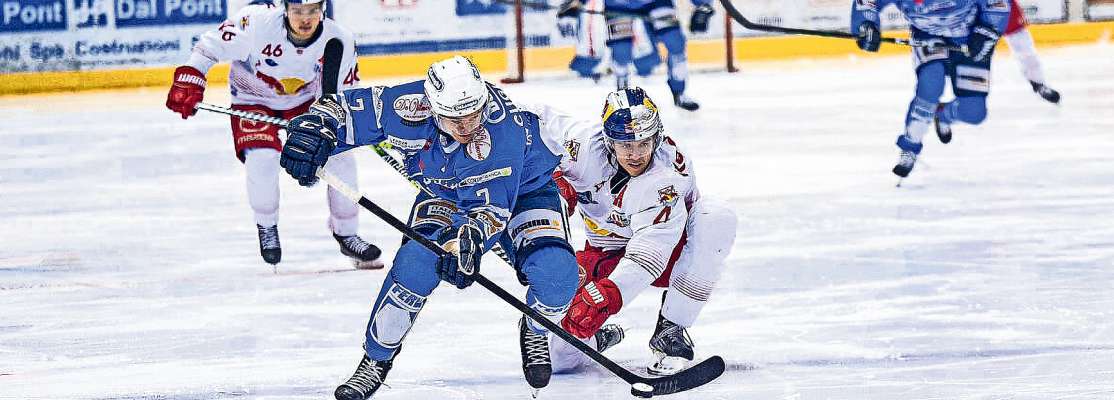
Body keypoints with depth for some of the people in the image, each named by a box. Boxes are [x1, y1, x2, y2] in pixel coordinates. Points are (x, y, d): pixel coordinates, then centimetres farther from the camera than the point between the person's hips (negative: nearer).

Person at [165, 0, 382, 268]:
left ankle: (346, 235, 15)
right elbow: (212, 45, -19)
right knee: (262, 157, -25)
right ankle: (266, 228, 3)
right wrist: (189, 81, -27)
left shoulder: (339, 42, -23)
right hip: (253, 100, -3)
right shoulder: (257, 22, -33)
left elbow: (342, 95, -12)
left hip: (306, 100, 3)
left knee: (340, 156, -7)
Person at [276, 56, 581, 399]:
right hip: (446, 192, 2)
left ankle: (535, 332, 10)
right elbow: (343, 107, -18)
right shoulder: (409, 107, -31)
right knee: (416, 261, -24)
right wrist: (311, 130, -36)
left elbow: (491, 206, -38)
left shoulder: (504, 130, -40)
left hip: (523, 187, -2)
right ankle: (376, 359, -2)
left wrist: (468, 239, -56)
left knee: (554, 270, -26)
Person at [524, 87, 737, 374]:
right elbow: (537, 119, -3)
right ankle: (597, 339, 21)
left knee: (717, 220, -35)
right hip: (605, 254, 1)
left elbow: (651, 251, -39)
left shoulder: (669, 175, -31)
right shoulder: (586, 142, -22)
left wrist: (605, 295, -51)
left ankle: (671, 332, -25)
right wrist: (556, 178, -17)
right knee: (558, 355, -19)